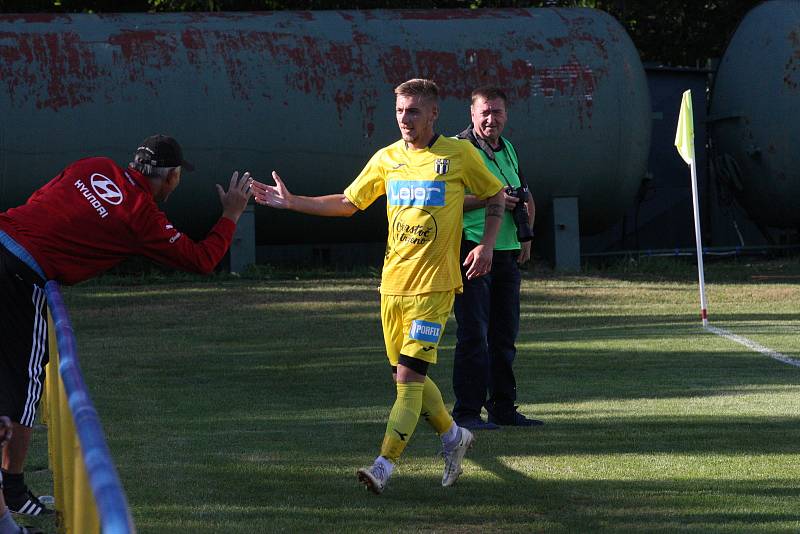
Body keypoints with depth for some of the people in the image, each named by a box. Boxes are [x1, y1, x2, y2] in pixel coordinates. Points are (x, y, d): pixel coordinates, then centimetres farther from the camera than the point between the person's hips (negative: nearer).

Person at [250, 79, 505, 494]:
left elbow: (495, 195, 10)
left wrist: (487, 245, -3)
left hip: (434, 285, -5)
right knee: (405, 377, 10)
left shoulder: (459, 155, -3)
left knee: (409, 374, -14)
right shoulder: (387, 159, 8)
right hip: (393, 283, 5)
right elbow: (347, 203, 16)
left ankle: (385, 464, -16)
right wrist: (291, 202, 7)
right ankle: (453, 437, 32)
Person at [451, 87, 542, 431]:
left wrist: (526, 236, 14)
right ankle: (467, 411, -6)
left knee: (505, 332, 11)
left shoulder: (508, 149, 17)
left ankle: (503, 408, 18)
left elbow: (526, 198, 28)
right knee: (473, 333, -8)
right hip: (471, 248, -7)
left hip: (507, 253, 7)